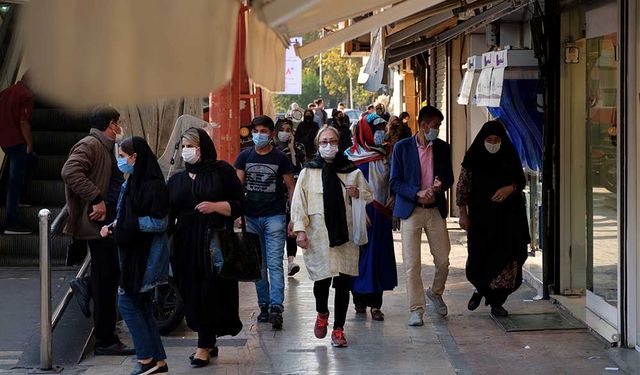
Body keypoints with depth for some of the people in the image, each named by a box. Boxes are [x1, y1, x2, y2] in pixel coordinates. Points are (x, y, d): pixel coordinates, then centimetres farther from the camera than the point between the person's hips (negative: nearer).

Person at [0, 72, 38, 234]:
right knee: (15, 181, -5)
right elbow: (24, 122, -19)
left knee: (32, 160, 29)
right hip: (17, 142, -9)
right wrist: (29, 144, -11)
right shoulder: (26, 96, -12)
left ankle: (18, 198, 26)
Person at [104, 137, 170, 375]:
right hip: (133, 253, 9)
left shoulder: (154, 186, -16)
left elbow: (159, 223, -18)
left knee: (127, 302, -6)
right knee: (142, 307, 11)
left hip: (146, 255, -9)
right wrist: (112, 227, 2)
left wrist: (126, 224, -16)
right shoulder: (132, 183, 12)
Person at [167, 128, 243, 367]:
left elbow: (239, 204, 1)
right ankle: (209, 342, 16)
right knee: (191, 294, 3)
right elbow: (168, 214, 10)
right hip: (186, 245, 4)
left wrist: (215, 206, -14)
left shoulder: (222, 171, 3)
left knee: (210, 292, -6)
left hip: (213, 243, -4)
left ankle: (204, 347, 0)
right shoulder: (176, 180, 16)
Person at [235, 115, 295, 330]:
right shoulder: (244, 157, 7)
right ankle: (264, 305, 16)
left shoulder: (280, 158, -1)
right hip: (251, 217, 4)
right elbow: (238, 186, 7)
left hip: (274, 217, -4)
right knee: (258, 264, 9)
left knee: (275, 264, -11)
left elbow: (290, 187, 3)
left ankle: (276, 307, -17)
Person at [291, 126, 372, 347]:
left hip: (345, 235, 2)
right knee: (322, 280, -7)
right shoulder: (308, 172, 6)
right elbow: (299, 202, 3)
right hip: (318, 236, -2)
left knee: (343, 283, 2)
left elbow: (368, 197, 17)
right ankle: (322, 313, 26)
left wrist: (358, 193, -5)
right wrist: (300, 229, -6)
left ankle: (338, 329, 15)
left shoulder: (351, 171, 10)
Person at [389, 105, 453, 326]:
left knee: (443, 260, 4)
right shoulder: (402, 148, -3)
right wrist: (418, 193, -18)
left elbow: (449, 178, 12)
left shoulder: (443, 148, 7)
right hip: (411, 210, -3)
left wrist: (440, 185, -12)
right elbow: (395, 182, -4)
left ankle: (436, 293, 32)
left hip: (436, 210, 3)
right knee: (412, 264, -4)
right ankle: (416, 310, 5)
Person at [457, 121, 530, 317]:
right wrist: (463, 213, -4)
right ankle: (481, 288, 29)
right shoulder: (474, 158, -3)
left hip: (507, 217, 1)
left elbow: (521, 181, 9)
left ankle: (496, 302, 8)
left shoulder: (509, 156, 2)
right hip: (481, 217, -1)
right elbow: (462, 186, 0)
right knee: (480, 256, -3)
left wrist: (510, 188, -13)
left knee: (504, 256, -3)